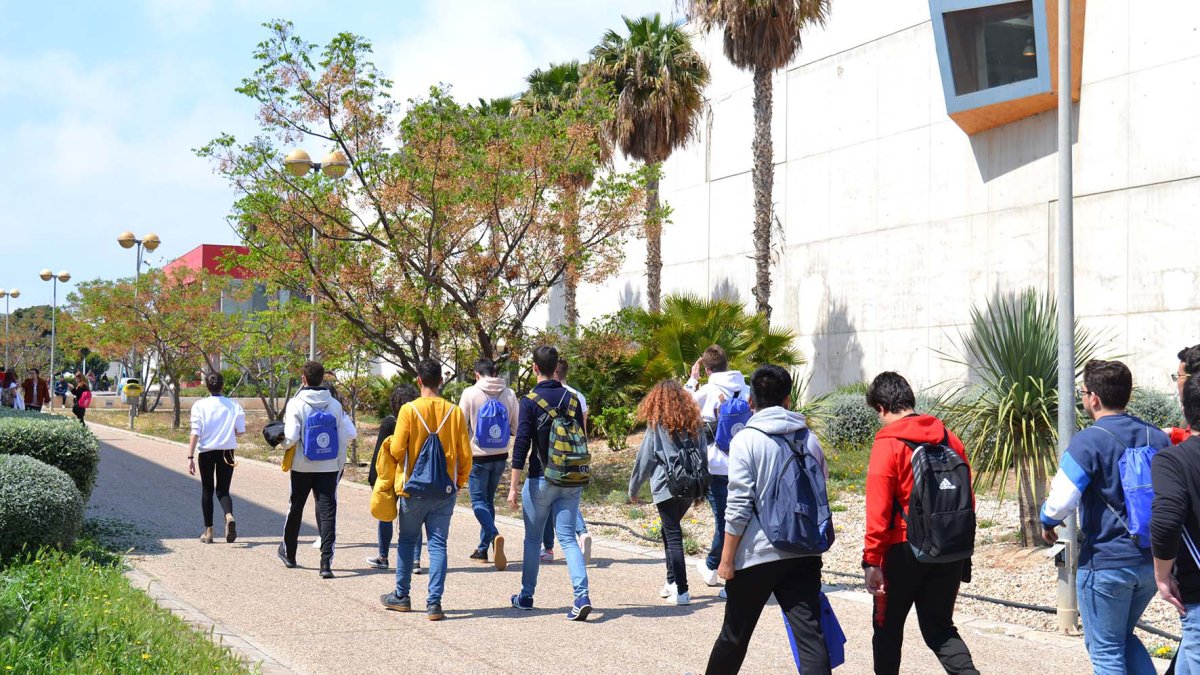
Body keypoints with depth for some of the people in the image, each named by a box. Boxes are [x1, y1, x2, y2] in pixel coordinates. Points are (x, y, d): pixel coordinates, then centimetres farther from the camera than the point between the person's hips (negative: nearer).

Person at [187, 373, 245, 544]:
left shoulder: (200, 405, -6)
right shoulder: (234, 406, -2)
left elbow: (195, 432, -12)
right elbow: (240, 431, -4)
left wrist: (190, 457, -11)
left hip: (206, 451, -1)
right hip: (227, 451, 1)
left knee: (207, 490, 13)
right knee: (223, 490, 9)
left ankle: (208, 531, 15)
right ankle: (229, 516, -21)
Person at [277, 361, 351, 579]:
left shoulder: (296, 404, -11)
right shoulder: (335, 405, -1)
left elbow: (291, 437, -17)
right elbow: (344, 436, -1)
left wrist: (283, 443, 4)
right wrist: (340, 464, 13)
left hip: (302, 466, -1)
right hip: (329, 466, 1)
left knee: (295, 508, 18)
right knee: (327, 512, 0)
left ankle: (289, 553, 36)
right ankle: (326, 562, -11)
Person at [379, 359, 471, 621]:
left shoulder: (409, 410, -9)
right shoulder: (455, 412, -3)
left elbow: (397, 450, -10)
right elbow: (465, 455, -1)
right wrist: (460, 482, 15)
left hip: (414, 489, -1)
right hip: (445, 490, 1)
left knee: (407, 541, 15)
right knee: (438, 545, 4)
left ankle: (401, 596, 25)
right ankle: (434, 602, -2)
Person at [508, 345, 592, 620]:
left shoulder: (530, 401, -8)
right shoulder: (572, 399, 5)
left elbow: (521, 445, -12)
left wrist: (513, 487, -9)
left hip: (540, 480, -3)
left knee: (533, 539, 12)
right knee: (568, 538, 2)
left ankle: (526, 596, 23)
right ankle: (582, 596, -14)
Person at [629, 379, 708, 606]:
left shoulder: (656, 425, -3)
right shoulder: (694, 423, 9)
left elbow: (645, 459, -1)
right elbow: (703, 457, 11)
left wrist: (633, 489, 9)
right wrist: (701, 490, 18)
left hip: (666, 487, -5)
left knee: (673, 536, -3)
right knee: (670, 532, 21)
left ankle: (681, 591, -8)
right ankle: (672, 582, 22)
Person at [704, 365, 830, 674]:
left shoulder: (746, 440, -8)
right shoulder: (809, 439, 7)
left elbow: (738, 506, -12)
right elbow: (821, 496, 13)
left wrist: (727, 558, -5)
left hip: (757, 554, -3)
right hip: (804, 553, 3)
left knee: (735, 633, 13)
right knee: (810, 633, -1)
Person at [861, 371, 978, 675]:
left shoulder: (887, 444, -12)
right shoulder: (949, 439, 5)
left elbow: (878, 510, -16)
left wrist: (872, 561, -12)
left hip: (904, 550, -5)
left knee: (887, 627, 13)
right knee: (939, 628, 13)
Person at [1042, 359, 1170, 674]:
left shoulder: (1088, 441, -15)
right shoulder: (1158, 437, 5)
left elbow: (1060, 501, -19)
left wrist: (1048, 521, 2)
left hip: (1106, 563, -6)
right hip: (1154, 562, 6)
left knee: (1105, 649, 7)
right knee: (1124, 637, 24)